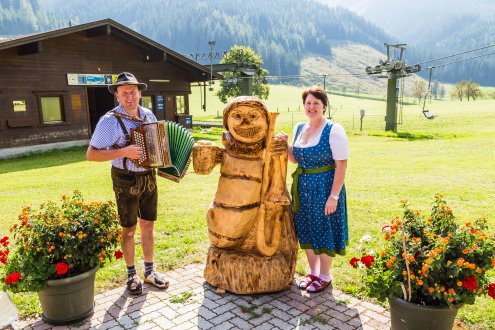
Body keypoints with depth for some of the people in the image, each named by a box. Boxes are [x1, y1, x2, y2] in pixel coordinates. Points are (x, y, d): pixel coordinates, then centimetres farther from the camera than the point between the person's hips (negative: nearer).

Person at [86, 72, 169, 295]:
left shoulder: (149, 115, 2)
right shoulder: (110, 120, -16)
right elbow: (91, 154, -18)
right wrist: (123, 152, -28)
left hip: (149, 178, 5)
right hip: (126, 181, -5)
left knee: (148, 225, 13)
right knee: (129, 229, 8)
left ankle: (149, 271, 28)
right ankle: (132, 275, 25)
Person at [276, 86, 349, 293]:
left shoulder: (333, 130, -13)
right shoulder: (299, 128, 7)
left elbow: (341, 164, -16)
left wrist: (334, 195, -20)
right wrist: (285, 144, -3)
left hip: (325, 187, -6)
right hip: (303, 186, 7)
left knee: (324, 230, 6)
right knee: (306, 230, 16)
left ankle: (325, 276, 26)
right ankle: (313, 272, 35)